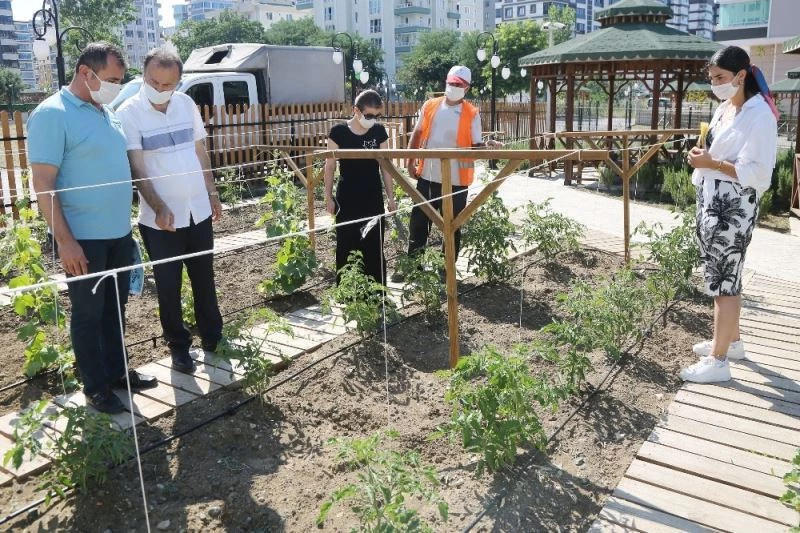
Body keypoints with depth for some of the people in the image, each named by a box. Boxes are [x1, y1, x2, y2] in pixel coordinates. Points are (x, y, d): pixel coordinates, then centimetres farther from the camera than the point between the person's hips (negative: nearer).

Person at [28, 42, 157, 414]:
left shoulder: (107, 112, 11)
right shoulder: (52, 114, -13)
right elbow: (42, 183, -17)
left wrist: (141, 215, 17)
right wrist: (64, 240, -20)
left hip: (118, 233, 7)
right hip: (83, 238, -7)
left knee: (115, 307, 17)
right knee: (88, 313, 5)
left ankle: (117, 371, 32)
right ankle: (95, 388, 19)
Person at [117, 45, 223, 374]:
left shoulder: (186, 104, 3)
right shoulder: (129, 112, -11)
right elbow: (137, 168, -14)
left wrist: (212, 192, 14)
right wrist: (159, 208, -25)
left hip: (198, 211, 4)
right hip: (160, 218, -4)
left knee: (204, 278, 17)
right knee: (168, 286, 8)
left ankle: (212, 335, 34)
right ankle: (178, 345, 24)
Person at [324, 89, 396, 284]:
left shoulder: (379, 131, 0)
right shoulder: (338, 132, -8)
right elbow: (330, 166, -2)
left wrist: (390, 197, 4)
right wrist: (328, 197, -3)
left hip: (373, 199, 2)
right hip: (347, 200, -2)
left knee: (374, 248, 7)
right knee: (346, 247, 5)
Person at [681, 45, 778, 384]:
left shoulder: (759, 115, -15)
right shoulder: (724, 109, 12)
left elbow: (757, 172, -20)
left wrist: (711, 163, -22)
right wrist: (703, 155, 2)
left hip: (734, 209, -9)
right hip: (712, 203, 9)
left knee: (724, 280, -6)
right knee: (722, 276, 16)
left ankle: (718, 361, 1)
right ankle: (731, 340, 31)